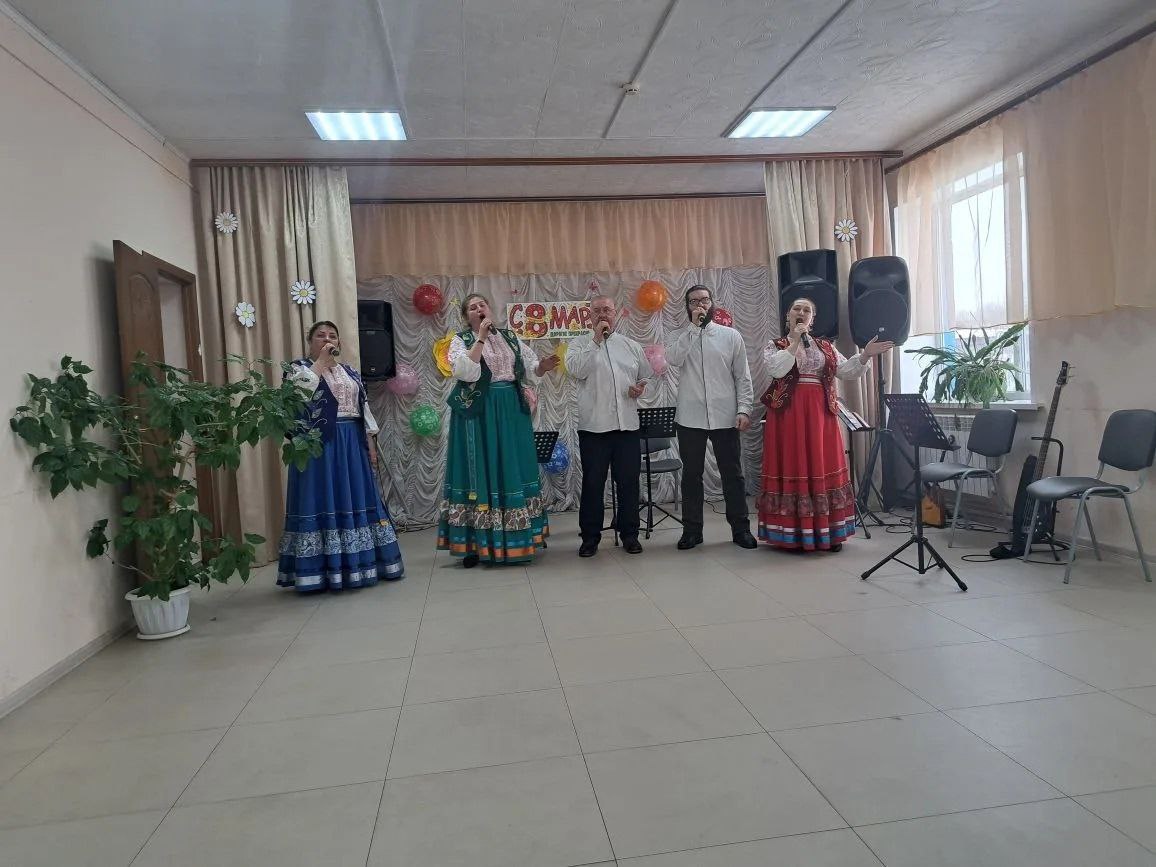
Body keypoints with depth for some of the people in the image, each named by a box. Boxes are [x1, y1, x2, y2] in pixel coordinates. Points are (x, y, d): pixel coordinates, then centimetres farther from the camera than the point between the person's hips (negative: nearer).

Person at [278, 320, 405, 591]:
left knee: (355, 497, 7)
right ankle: (322, 570, -2)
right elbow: (301, 388, -21)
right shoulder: (301, 366, 2)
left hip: (352, 444, 5)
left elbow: (363, 408, 15)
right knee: (324, 499, -6)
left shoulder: (350, 371, 17)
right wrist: (321, 361, -12)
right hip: (319, 444, -5)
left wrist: (371, 444, 9)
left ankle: (358, 565, 17)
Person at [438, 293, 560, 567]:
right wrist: (481, 338, -18)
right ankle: (477, 543, 4)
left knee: (513, 469, 7)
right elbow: (464, 371, -18)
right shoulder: (461, 340, 0)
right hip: (478, 412, -4)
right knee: (481, 471, -3)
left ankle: (516, 540, 18)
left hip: (511, 410, 4)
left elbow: (529, 368, 12)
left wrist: (542, 367, -11)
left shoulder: (510, 336, 12)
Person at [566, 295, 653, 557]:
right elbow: (576, 370, -14)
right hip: (593, 426, -2)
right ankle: (590, 537, 14)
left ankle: (629, 534, 19)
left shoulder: (632, 346, 15)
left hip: (627, 425, 3)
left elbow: (647, 376, 21)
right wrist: (596, 340, -13)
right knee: (593, 482, 3)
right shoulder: (580, 344, 5)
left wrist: (641, 388, -1)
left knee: (628, 481, 7)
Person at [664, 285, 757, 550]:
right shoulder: (680, 337, 7)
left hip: (725, 418, 0)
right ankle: (692, 530, 16)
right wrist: (694, 326, -14)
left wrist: (744, 409, -6)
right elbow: (673, 359, -16)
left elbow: (743, 377, 5)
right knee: (691, 475, 6)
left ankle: (740, 529, 15)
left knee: (732, 474, 5)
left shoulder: (731, 336, 6)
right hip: (690, 418, 0)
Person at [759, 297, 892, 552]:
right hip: (789, 414, -3)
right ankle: (795, 535, 1)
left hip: (820, 414, 3)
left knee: (823, 466, 3)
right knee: (793, 466, -4)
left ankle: (828, 533, 11)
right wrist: (794, 342, -10)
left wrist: (865, 355, -10)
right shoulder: (775, 345, 7)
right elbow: (777, 370, -13)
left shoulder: (825, 347, 16)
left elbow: (846, 371, 6)